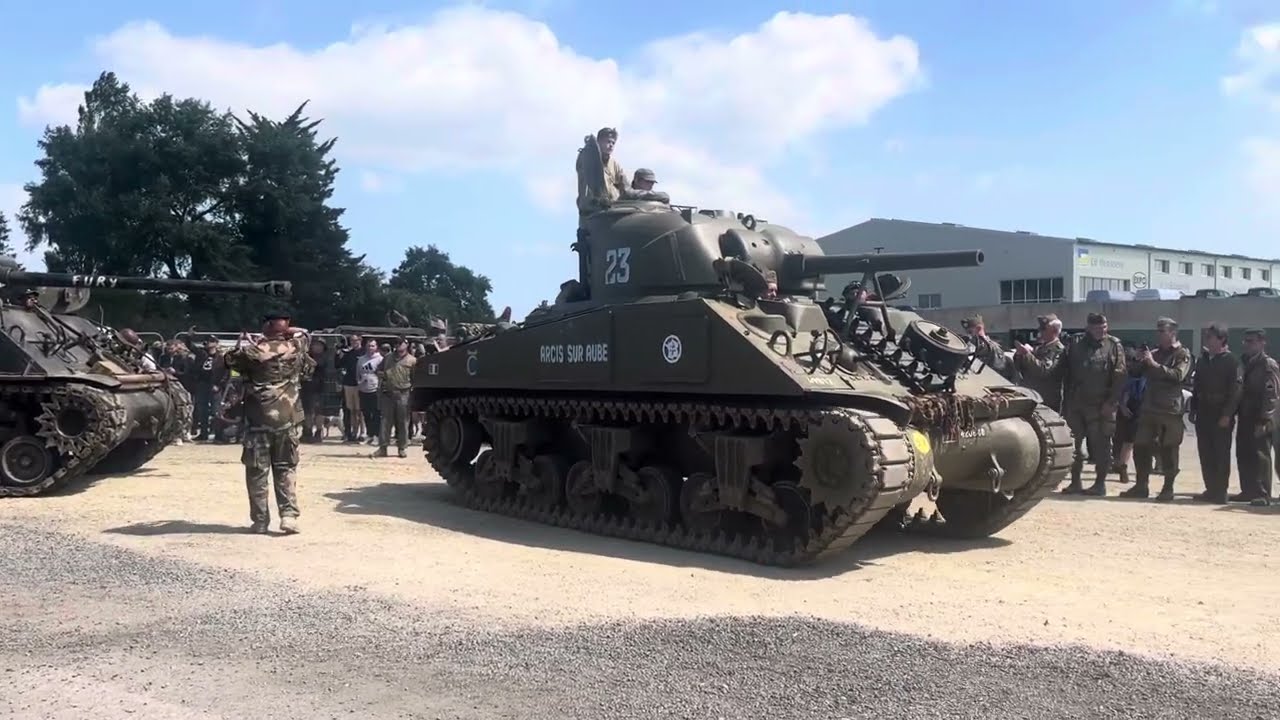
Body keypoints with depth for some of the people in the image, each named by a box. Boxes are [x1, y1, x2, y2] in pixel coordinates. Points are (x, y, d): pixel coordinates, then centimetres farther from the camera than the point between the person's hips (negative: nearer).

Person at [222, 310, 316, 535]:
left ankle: (260, 520, 9)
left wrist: (243, 342, 22)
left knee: (257, 470, 7)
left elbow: (231, 361, 13)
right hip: (288, 418, 2)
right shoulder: (296, 348, 0)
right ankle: (289, 515, -3)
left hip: (258, 418, -2)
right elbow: (303, 336, 23)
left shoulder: (252, 350, -6)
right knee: (286, 468, 10)